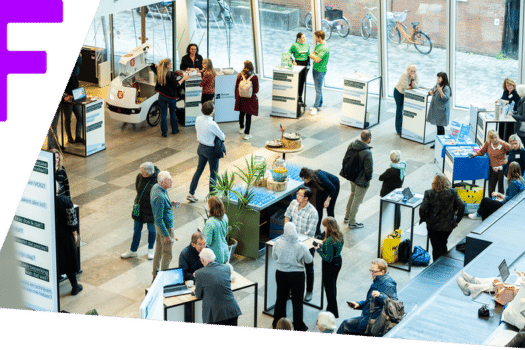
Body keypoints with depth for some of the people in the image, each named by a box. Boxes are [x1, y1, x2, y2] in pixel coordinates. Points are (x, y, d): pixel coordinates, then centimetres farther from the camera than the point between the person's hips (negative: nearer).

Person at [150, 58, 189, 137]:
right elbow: (176, 85, -18)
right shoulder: (171, 74, -21)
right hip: (171, 97, -4)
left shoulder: (159, 72, -3)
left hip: (162, 96, 4)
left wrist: (159, 65, 6)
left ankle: (164, 132, 12)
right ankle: (174, 130, 29)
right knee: (173, 114, 16)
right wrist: (183, 79, -12)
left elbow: (152, 66, 17)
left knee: (163, 114, 9)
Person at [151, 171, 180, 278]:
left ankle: (155, 276, 35)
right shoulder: (160, 197, -32)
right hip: (165, 227, -10)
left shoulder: (156, 187, -3)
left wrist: (170, 203, 1)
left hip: (160, 225, 10)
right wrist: (166, 235, -21)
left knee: (158, 251, 21)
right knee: (167, 254, 4)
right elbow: (158, 218, -27)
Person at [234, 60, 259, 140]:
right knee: (248, 116, 4)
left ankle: (241, 128, 45)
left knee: (241, 113, 24)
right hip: (250, 99, -3)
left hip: (241, 98, 3)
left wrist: (236, 97, 13)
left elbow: (236, 88, 0)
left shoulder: (239, 75, -8)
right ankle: (247, 134, 5)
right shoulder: (254, 77, -16)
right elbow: (256, 90, -13)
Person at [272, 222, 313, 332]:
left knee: (281, 298, 18)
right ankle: (298, 326, 18)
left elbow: (274, 256, 4)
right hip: (297, 275, -2)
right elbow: (309, 260, -6)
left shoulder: (278, 244, -14)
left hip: (281, 273, 2)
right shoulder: (301, 246, -20)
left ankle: (277, 323, 30)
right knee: (297, 300, 10)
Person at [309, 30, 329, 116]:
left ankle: (315, 107, 1)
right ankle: (320, 105, 24)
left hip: (320, 71, -9)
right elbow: (311, 56, 13)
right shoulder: (318, 46, 11)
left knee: (318, 90, -3)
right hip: (315, 69, 9)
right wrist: (315, 57, -8)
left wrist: (314, 56, -5)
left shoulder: (325, 48, -20)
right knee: (318, 88, 15)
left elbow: (317, 60, -23)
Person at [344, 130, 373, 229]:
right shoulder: (367, 153, -31)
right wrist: (368, 178, -5)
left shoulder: (352, 145, -9)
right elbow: (369, 170, -25)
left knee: (352, 195, 29)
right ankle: (352, 222, 26)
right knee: (357, 201, 11)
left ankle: (347, 217, 45)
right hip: (361, 180, -7)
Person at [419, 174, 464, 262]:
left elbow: (423, 209, -19)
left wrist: (423, 219, 0)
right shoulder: (453, 193, -8)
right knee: (443, 245, 26)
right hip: (448, 225, 3)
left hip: (433, 225, -3)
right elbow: (461, 206, -9)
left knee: (436, 247, 10)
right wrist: (457, 220, 1)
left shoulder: (429, 194, -15)